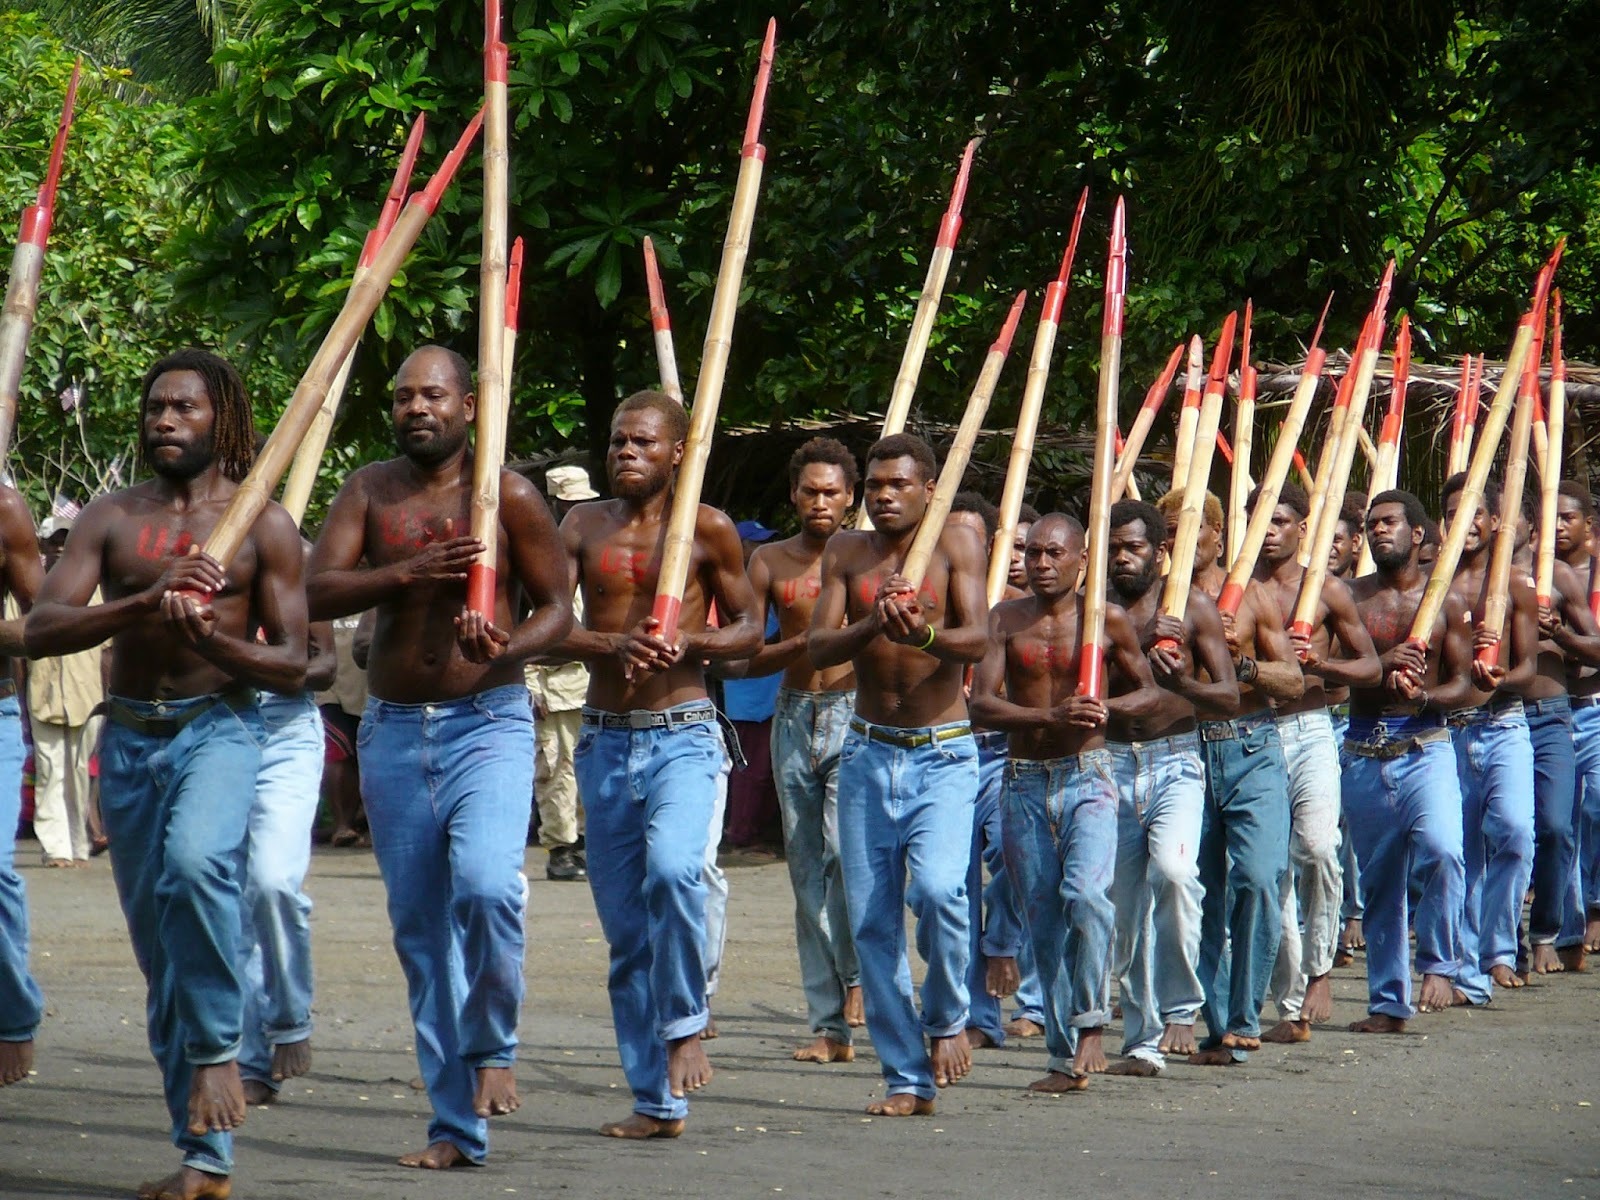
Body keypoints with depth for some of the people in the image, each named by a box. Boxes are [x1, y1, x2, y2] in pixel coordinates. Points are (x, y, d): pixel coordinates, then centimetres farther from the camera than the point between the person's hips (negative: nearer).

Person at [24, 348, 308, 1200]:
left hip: (219, 728, -4)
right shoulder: (110, 519, 8)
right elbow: (40, 629, -6)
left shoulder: (263, 527, 3)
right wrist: (145, 604, -21)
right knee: (157, 945, 5)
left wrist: (210, 636, -18)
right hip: (129, 738, 4)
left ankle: (218, 1045, -18)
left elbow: (291, 667, 2)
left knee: (197, 858, -35)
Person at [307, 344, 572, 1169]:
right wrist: (407, 572, -21)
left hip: (487, 723, -4)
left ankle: (493, 1047, -2)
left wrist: (507, 648, -20)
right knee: (419, 927, 5)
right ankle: (456, 1126, 12)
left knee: (485, 886, -27)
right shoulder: (370, 491, 5)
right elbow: (318, 591, -5)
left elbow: (557, 607, 1)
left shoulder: (508, 496, -3)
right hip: (393, 730, 4)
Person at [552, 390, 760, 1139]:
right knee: (624, 923, 5)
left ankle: (685, 1023, -10)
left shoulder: (709, 530, 0)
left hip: (682, 735, -4)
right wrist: (615, 644, -21)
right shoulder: (584, 527, 7)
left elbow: (749, 630, 7)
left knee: (671, 866, -31)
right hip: (605, 740, 4)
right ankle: (656, 1101, 13)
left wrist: (688, 642, -13)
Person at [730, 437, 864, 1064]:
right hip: (794, 716, 3)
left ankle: (857, 970, -1)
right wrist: (804, 643, -12)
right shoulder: (770, 562, 10)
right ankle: (831, 1025, 6)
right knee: (807, 871, 3)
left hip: (856, 711, -3)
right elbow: (744, 659, 5)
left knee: (845, 846, -23)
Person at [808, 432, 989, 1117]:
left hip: (943, 756, -4)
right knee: (871, 919, 0)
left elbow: (978, 638, -14)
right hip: (869, 753, 4)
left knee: (936, 888, -24)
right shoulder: (846, 552, 7)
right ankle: (908, 1079, 8)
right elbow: (818, 647, -3)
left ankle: (947, 1018, 3)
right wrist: (873, 625, -23)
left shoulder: (956, 545, -2)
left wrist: (923, 632, -35)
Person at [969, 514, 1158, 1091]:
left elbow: (1148, 692, 13)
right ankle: (1066, 1058, 10)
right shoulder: (1006, 620, 2)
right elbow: (982, 704, -7)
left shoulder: (1108, 621, 2)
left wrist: (1106, 707, -10)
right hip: (1024, 783, 2)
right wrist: (1053, 717, -22)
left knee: (1085, 893, -26)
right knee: (1044, 919, 4)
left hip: (1087, 778, -2)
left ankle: (1090, 1022, -12)